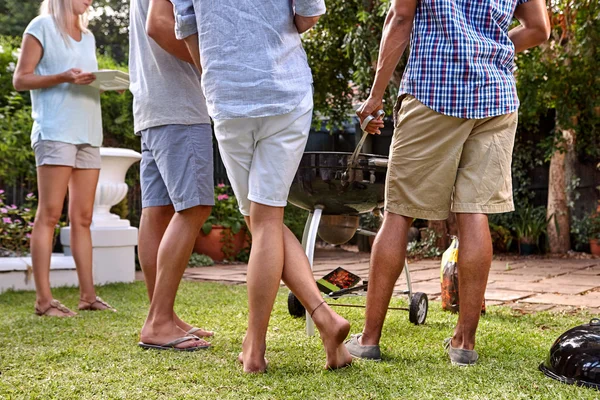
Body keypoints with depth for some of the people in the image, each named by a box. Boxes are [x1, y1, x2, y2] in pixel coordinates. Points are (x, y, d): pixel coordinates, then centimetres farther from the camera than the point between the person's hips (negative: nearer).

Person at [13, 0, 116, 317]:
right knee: (50, 214, -9)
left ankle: (88, 294, 6)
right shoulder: (42, 27, 3)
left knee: (83, 217, 4)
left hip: (88, 133, 6)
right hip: (55, 132, -6)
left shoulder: (88, 37, 21)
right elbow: (20, 79, -2)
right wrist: (63, 77, -16)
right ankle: (43, 298, -8)